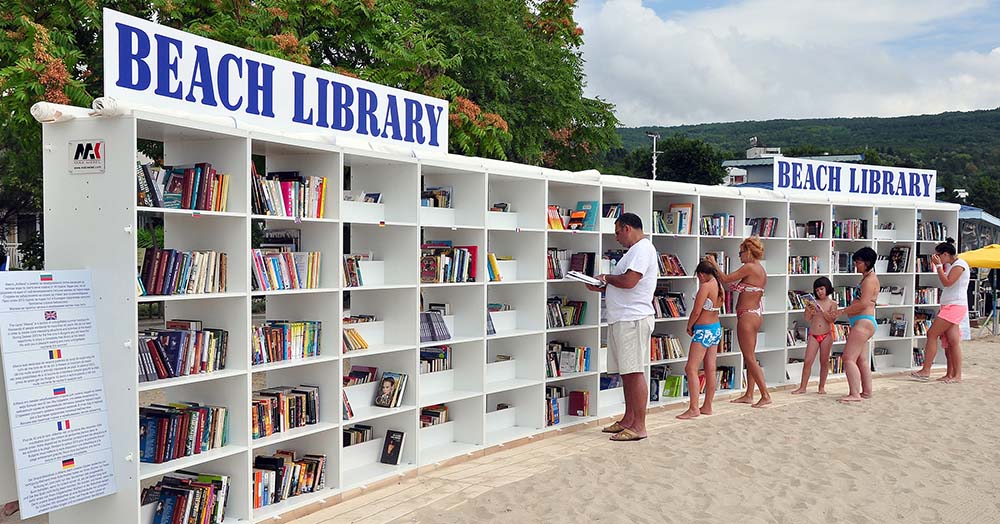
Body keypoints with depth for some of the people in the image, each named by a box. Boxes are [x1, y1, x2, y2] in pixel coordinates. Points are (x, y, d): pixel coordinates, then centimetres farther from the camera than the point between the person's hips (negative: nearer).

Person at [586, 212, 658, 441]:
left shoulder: (642, 249, -12)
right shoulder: (635, 250, 22)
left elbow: (628, 281, -23)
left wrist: (607, 278, -5)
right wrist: (601, 287, 11)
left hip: (633, 319, -11)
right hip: (622, 319, 11)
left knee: (634, 372, -8)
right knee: (626, 372, 13)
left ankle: (639, 426, -4)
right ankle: (628, 420, 21)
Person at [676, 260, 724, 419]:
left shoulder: (705, 286, -18)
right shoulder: (719, 286, 7)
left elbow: (696, 311, -17)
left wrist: (689, 326, -3)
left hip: (704, 330, -9)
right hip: (716, 328, 9)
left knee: (691, 369, -8)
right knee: (710, 370, 12)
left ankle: (693, 408, -12)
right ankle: (707, 406, 19)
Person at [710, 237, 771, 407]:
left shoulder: (749, 267, -16)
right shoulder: (761, 270, 12)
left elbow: (726, 279, -13)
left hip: (747, 315, -10)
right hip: (756, 314, 10)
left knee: (750, 358, -5)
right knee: (749, 357, 14)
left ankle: (765, 395, -5)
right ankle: (749, 395, 20)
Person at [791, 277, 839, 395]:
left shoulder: (832, 303, 1)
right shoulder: (813, 302, 3)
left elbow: (831, 320, -9)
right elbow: (807, 318, -1)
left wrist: (822, 310, -22)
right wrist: (810, 309, -19)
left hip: (826, 335, -1)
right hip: (813, 335, 1)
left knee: (824, 361, 6)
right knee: (808, 361, -4)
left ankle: (822, 387, 16)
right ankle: (802, 387, 0)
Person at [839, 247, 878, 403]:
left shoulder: (870, 279, -13)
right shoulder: (867, 278, 19)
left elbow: (863, 304, -22)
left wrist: (843, 311, -15)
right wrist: (847, 310, 7)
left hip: (863, 322, -11)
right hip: (862, 323, 11)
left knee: (849, 358, -13)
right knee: (861, 360, 16)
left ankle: (855, 394, -14)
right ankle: (866, 391, 22)